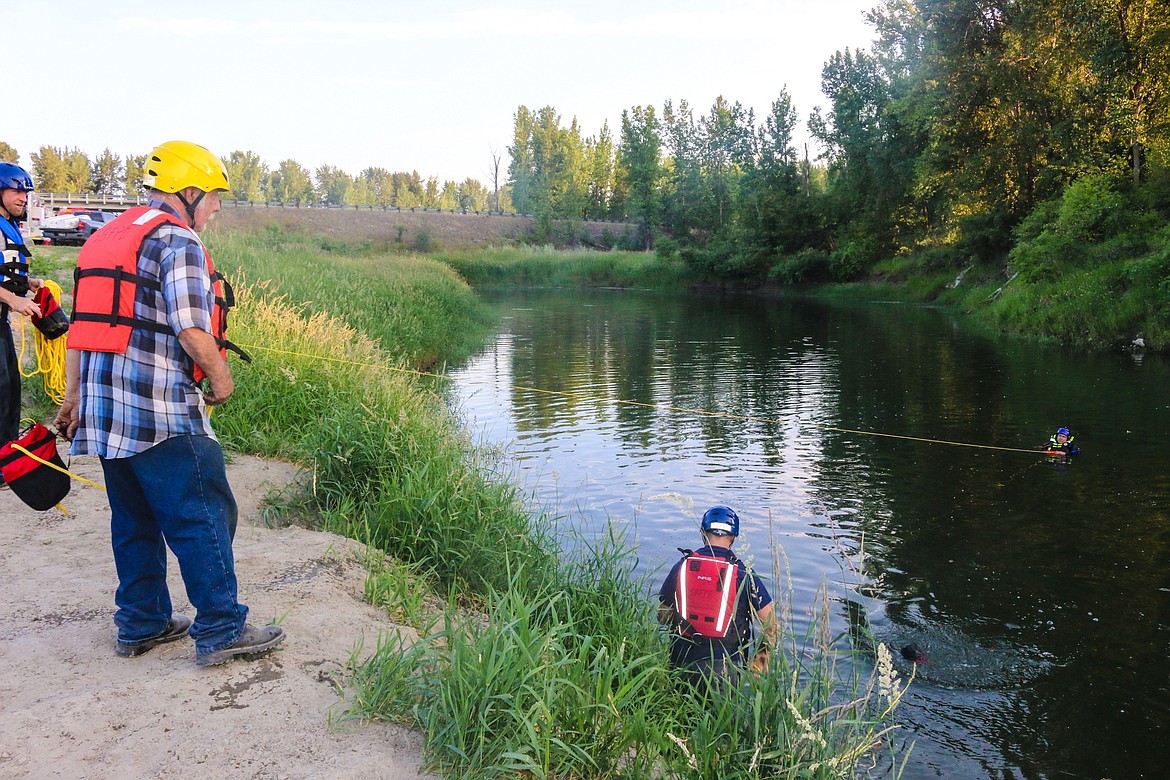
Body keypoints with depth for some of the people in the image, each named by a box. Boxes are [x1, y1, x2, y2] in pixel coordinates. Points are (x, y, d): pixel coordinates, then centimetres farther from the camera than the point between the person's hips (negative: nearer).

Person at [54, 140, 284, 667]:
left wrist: (74, 396, 21)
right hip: (161, 411, -9)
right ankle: (221, 631, 3)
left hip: (104, 406, 9)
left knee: (135, 519, 17)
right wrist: (221, 380, -3)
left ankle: (141, 625, 26)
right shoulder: (177, 239, -10)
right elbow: (192, 329, -18)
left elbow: (81, 326, 19)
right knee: (202, 516, -2)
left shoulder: (108, 238, 18)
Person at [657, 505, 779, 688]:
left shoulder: (681, 567, 2)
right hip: (722, 666, -2)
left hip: (681, 661, 2)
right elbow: (772, 625, 0)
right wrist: (762, 654, 16)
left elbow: (662, 615, 11)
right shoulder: (743, 574, -4)